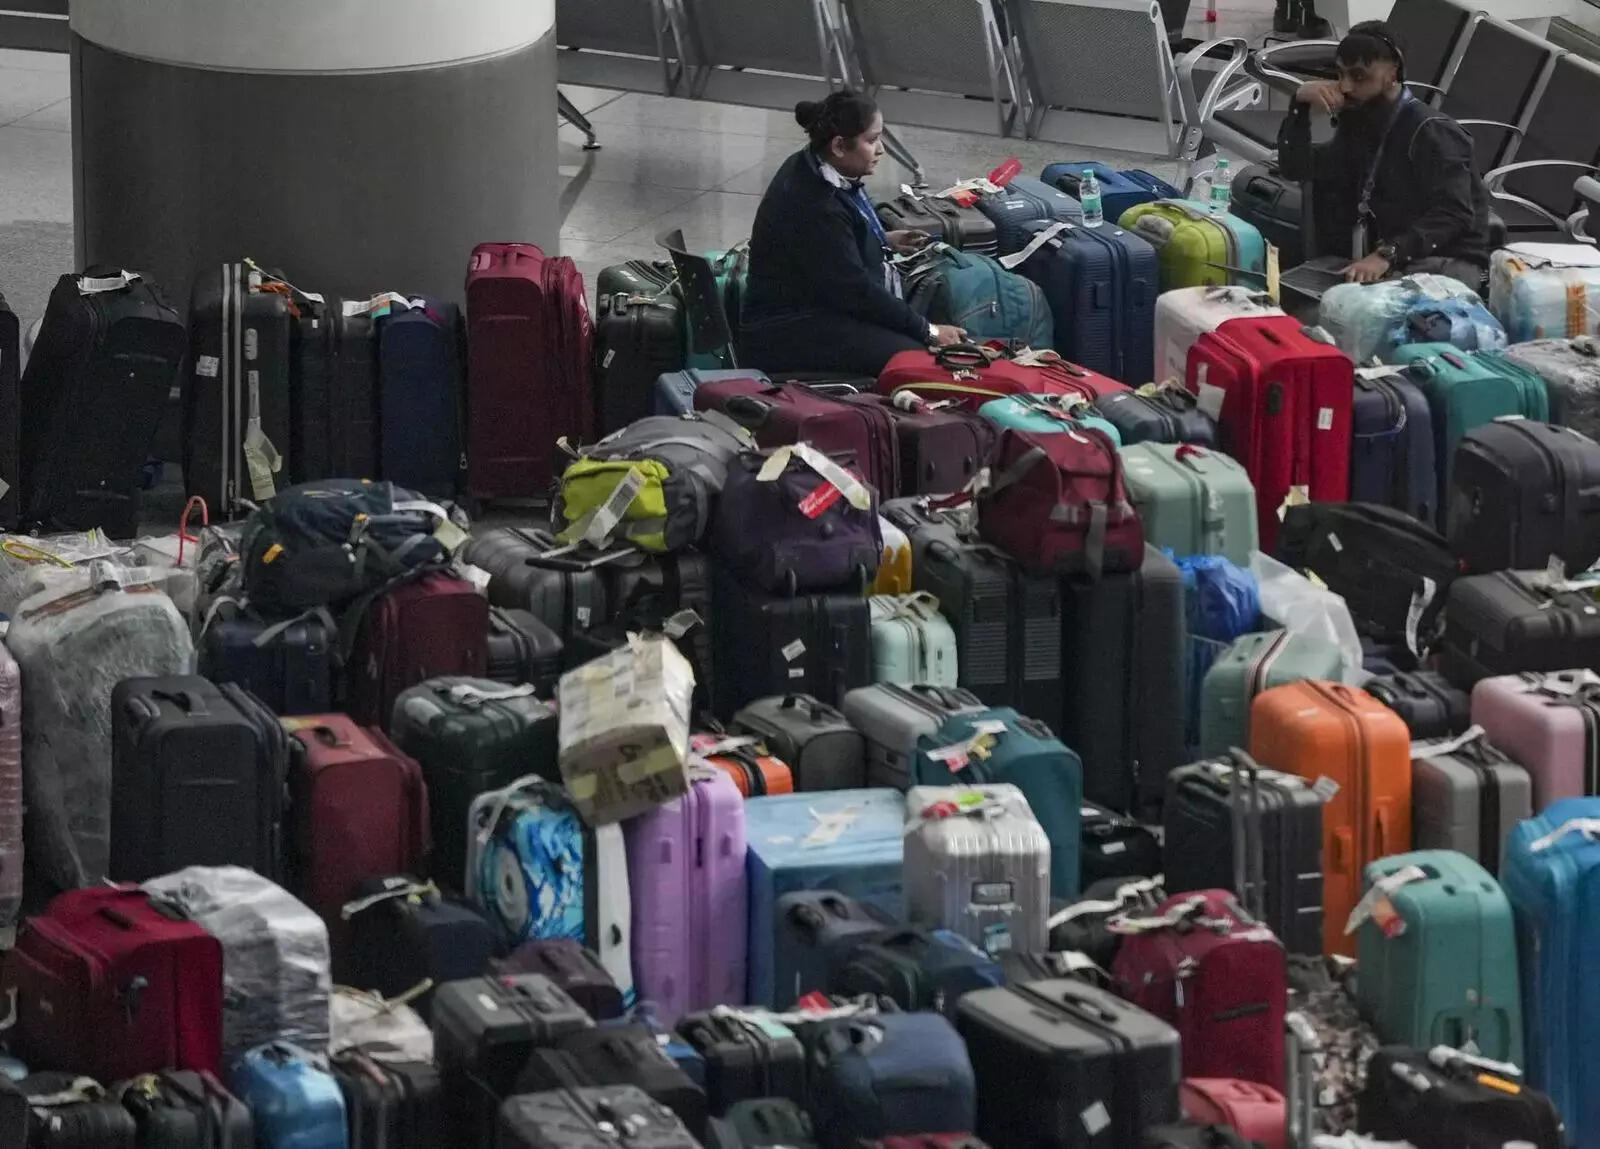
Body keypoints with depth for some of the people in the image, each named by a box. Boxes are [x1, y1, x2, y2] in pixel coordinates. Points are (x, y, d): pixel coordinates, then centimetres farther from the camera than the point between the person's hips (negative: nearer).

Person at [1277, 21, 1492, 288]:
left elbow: (1453, 213, -24)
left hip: (1450, 263, -7)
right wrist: (1300, 103, -2)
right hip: (1391, 264, 8)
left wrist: (1386, 255, -35)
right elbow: (1295, 167, 14)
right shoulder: (1360, 126, 16)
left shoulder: (1432, 133, -13)